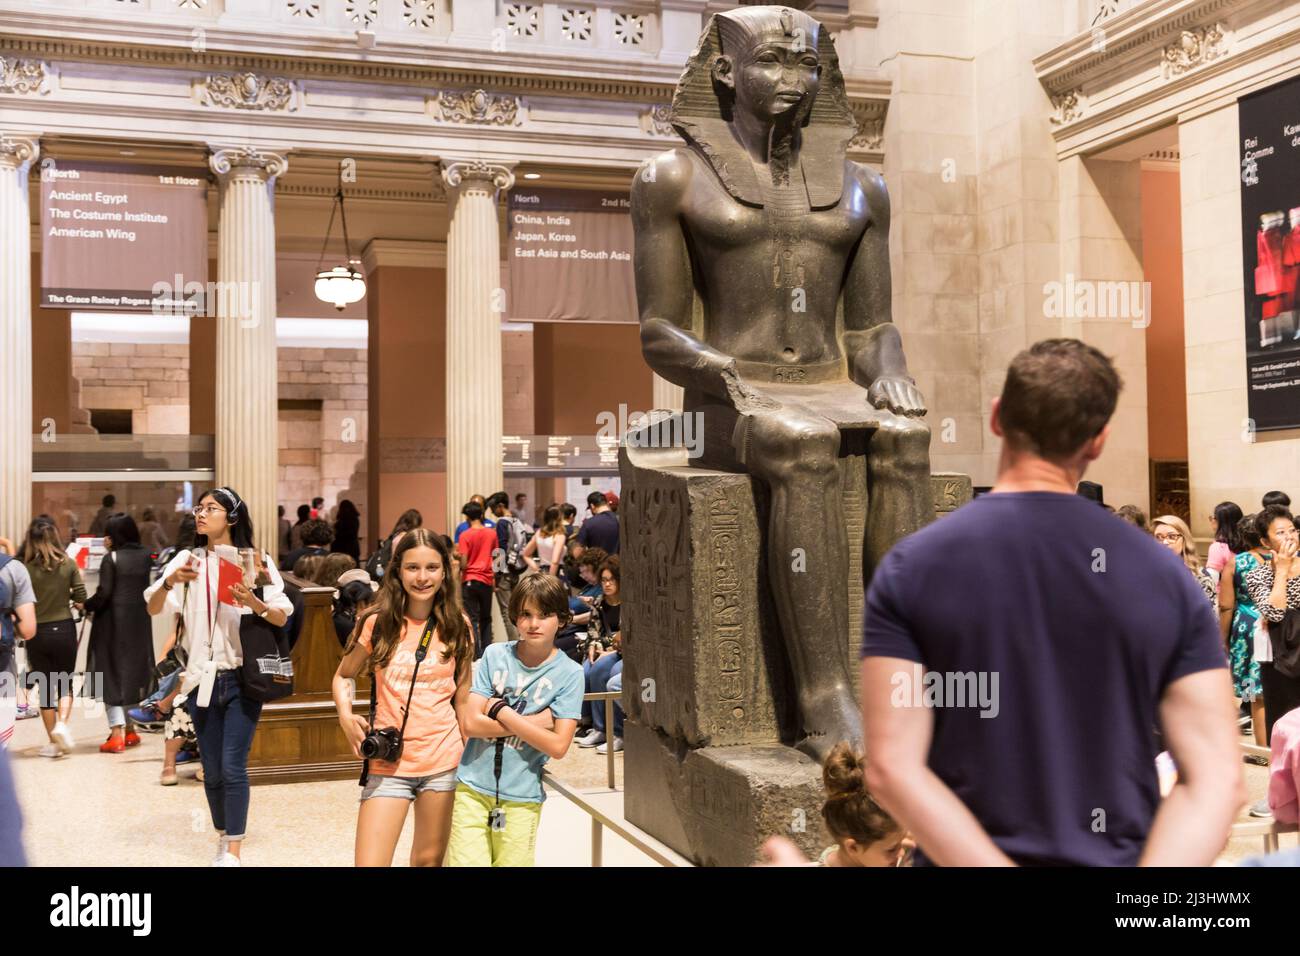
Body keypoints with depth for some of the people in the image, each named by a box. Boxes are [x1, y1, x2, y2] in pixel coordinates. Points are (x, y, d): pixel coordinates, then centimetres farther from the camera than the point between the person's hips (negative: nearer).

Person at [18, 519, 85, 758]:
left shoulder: (26, 569, -9)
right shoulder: (68, 564, -6)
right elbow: (81, 599, -5)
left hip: (37, 633, 0)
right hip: (64, 629, 1)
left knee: (45, 687, 11)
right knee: (65, 684, 14)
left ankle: (54, 742, 14)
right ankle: (62, 723, -11)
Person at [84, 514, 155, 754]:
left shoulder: (111, 558, -10)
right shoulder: (145, 557, 5)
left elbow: (104, 593, -16)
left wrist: (85, 606, 0)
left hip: (113, 621, -5)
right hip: (139, 621, 5)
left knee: (112, 672, -1)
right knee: (133, 671, 16)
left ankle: (117, 734, -7)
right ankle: (130, 729, 23)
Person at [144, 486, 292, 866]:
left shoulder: (256, 560, -3)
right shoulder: (187, 560, 4)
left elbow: (281, 618, -5)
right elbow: (153, 609, -4)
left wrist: (254, 602, -24)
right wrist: (169, 582, -23)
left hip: (242, 678, -3)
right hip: (203, 678, 3)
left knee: (233, 767, -9)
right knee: (212, 770, 10)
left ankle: (233, 852, -2)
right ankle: (222, 839, 27)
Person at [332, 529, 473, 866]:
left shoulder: (457, 627, 1)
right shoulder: (378, 623, -3)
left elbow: (462, 699, 8)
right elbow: (343, 676, 9)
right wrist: (346, 716, -10)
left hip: (443, 762, 1)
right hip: (389, 762, -1)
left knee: (429, 859, 13)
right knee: (369, 862, -8)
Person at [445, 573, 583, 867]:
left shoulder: (569, 673, -5)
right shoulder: (495, 655, 0)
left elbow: (558, 746, -12)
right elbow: (469, 724, -6)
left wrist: (500, 711, -11)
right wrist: (534, 722, -12)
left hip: (521, 799, -1)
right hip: (472, 789, 1)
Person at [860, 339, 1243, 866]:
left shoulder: (910, 568, -9)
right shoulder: (1164, 575, -4)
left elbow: (892, 768, -16)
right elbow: (1217, 777, -10)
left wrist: (997, 861, -17)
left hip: (964, 855, -1)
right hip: (1116, 855, 2)